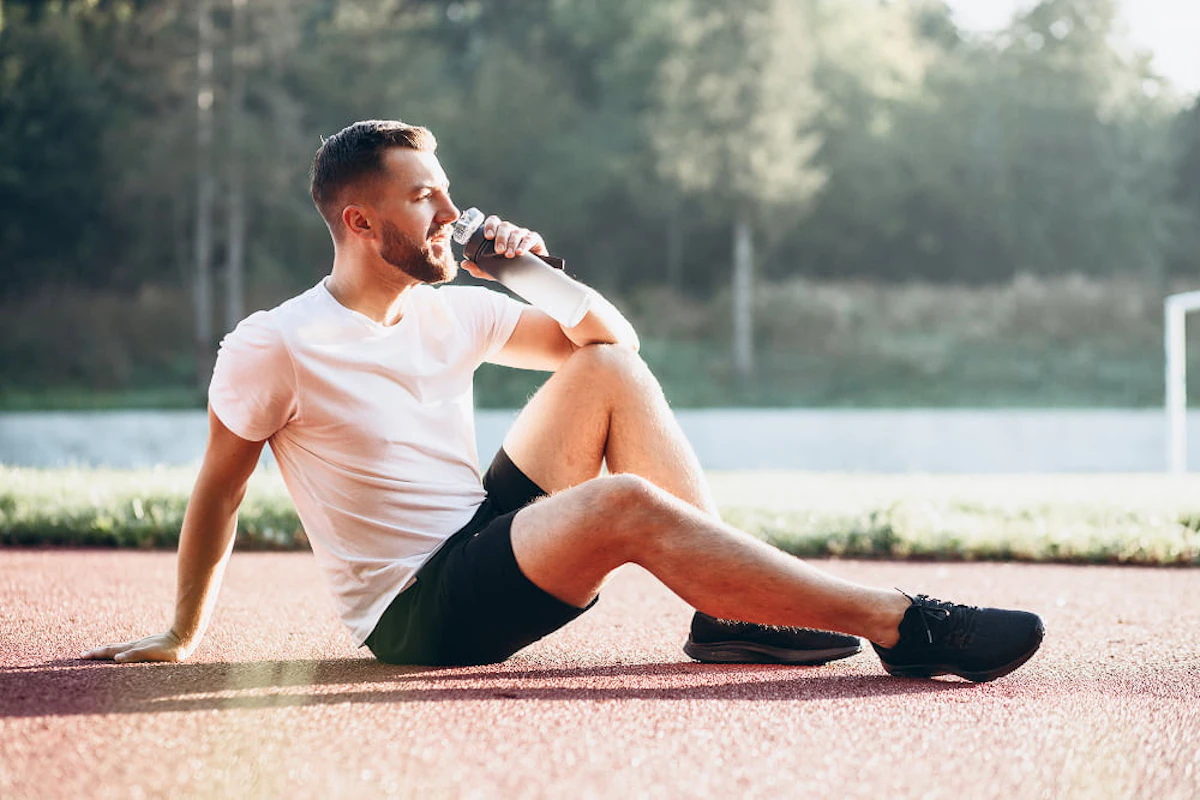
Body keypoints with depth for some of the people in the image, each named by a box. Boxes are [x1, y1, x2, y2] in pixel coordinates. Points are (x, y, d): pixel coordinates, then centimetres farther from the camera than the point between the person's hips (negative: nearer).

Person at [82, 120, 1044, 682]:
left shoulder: (454, 311, 9)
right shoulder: (271, 349, -9)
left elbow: (613, 338, 16)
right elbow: (218, 496, 1)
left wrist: (538, 274, -2)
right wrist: (181, 638, 7)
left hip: (490, 547, 8)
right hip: (416, 617, -8)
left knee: (611, 371, -4)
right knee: (624, 503, -32)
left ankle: (735, 612, -13)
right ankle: (903, 626, -35)